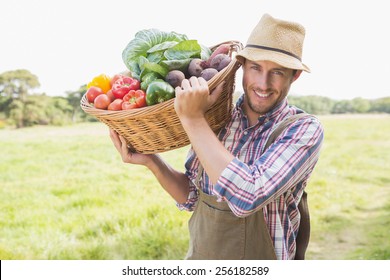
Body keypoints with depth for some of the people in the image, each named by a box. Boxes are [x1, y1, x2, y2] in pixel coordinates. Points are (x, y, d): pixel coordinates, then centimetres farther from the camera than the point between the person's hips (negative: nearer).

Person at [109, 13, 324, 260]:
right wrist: (151, 161, -14)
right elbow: (192, 198, 2)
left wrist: (192, 119, -27)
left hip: (260, 257, -3)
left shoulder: (305, 130, -17)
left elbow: (248, 197, -31)